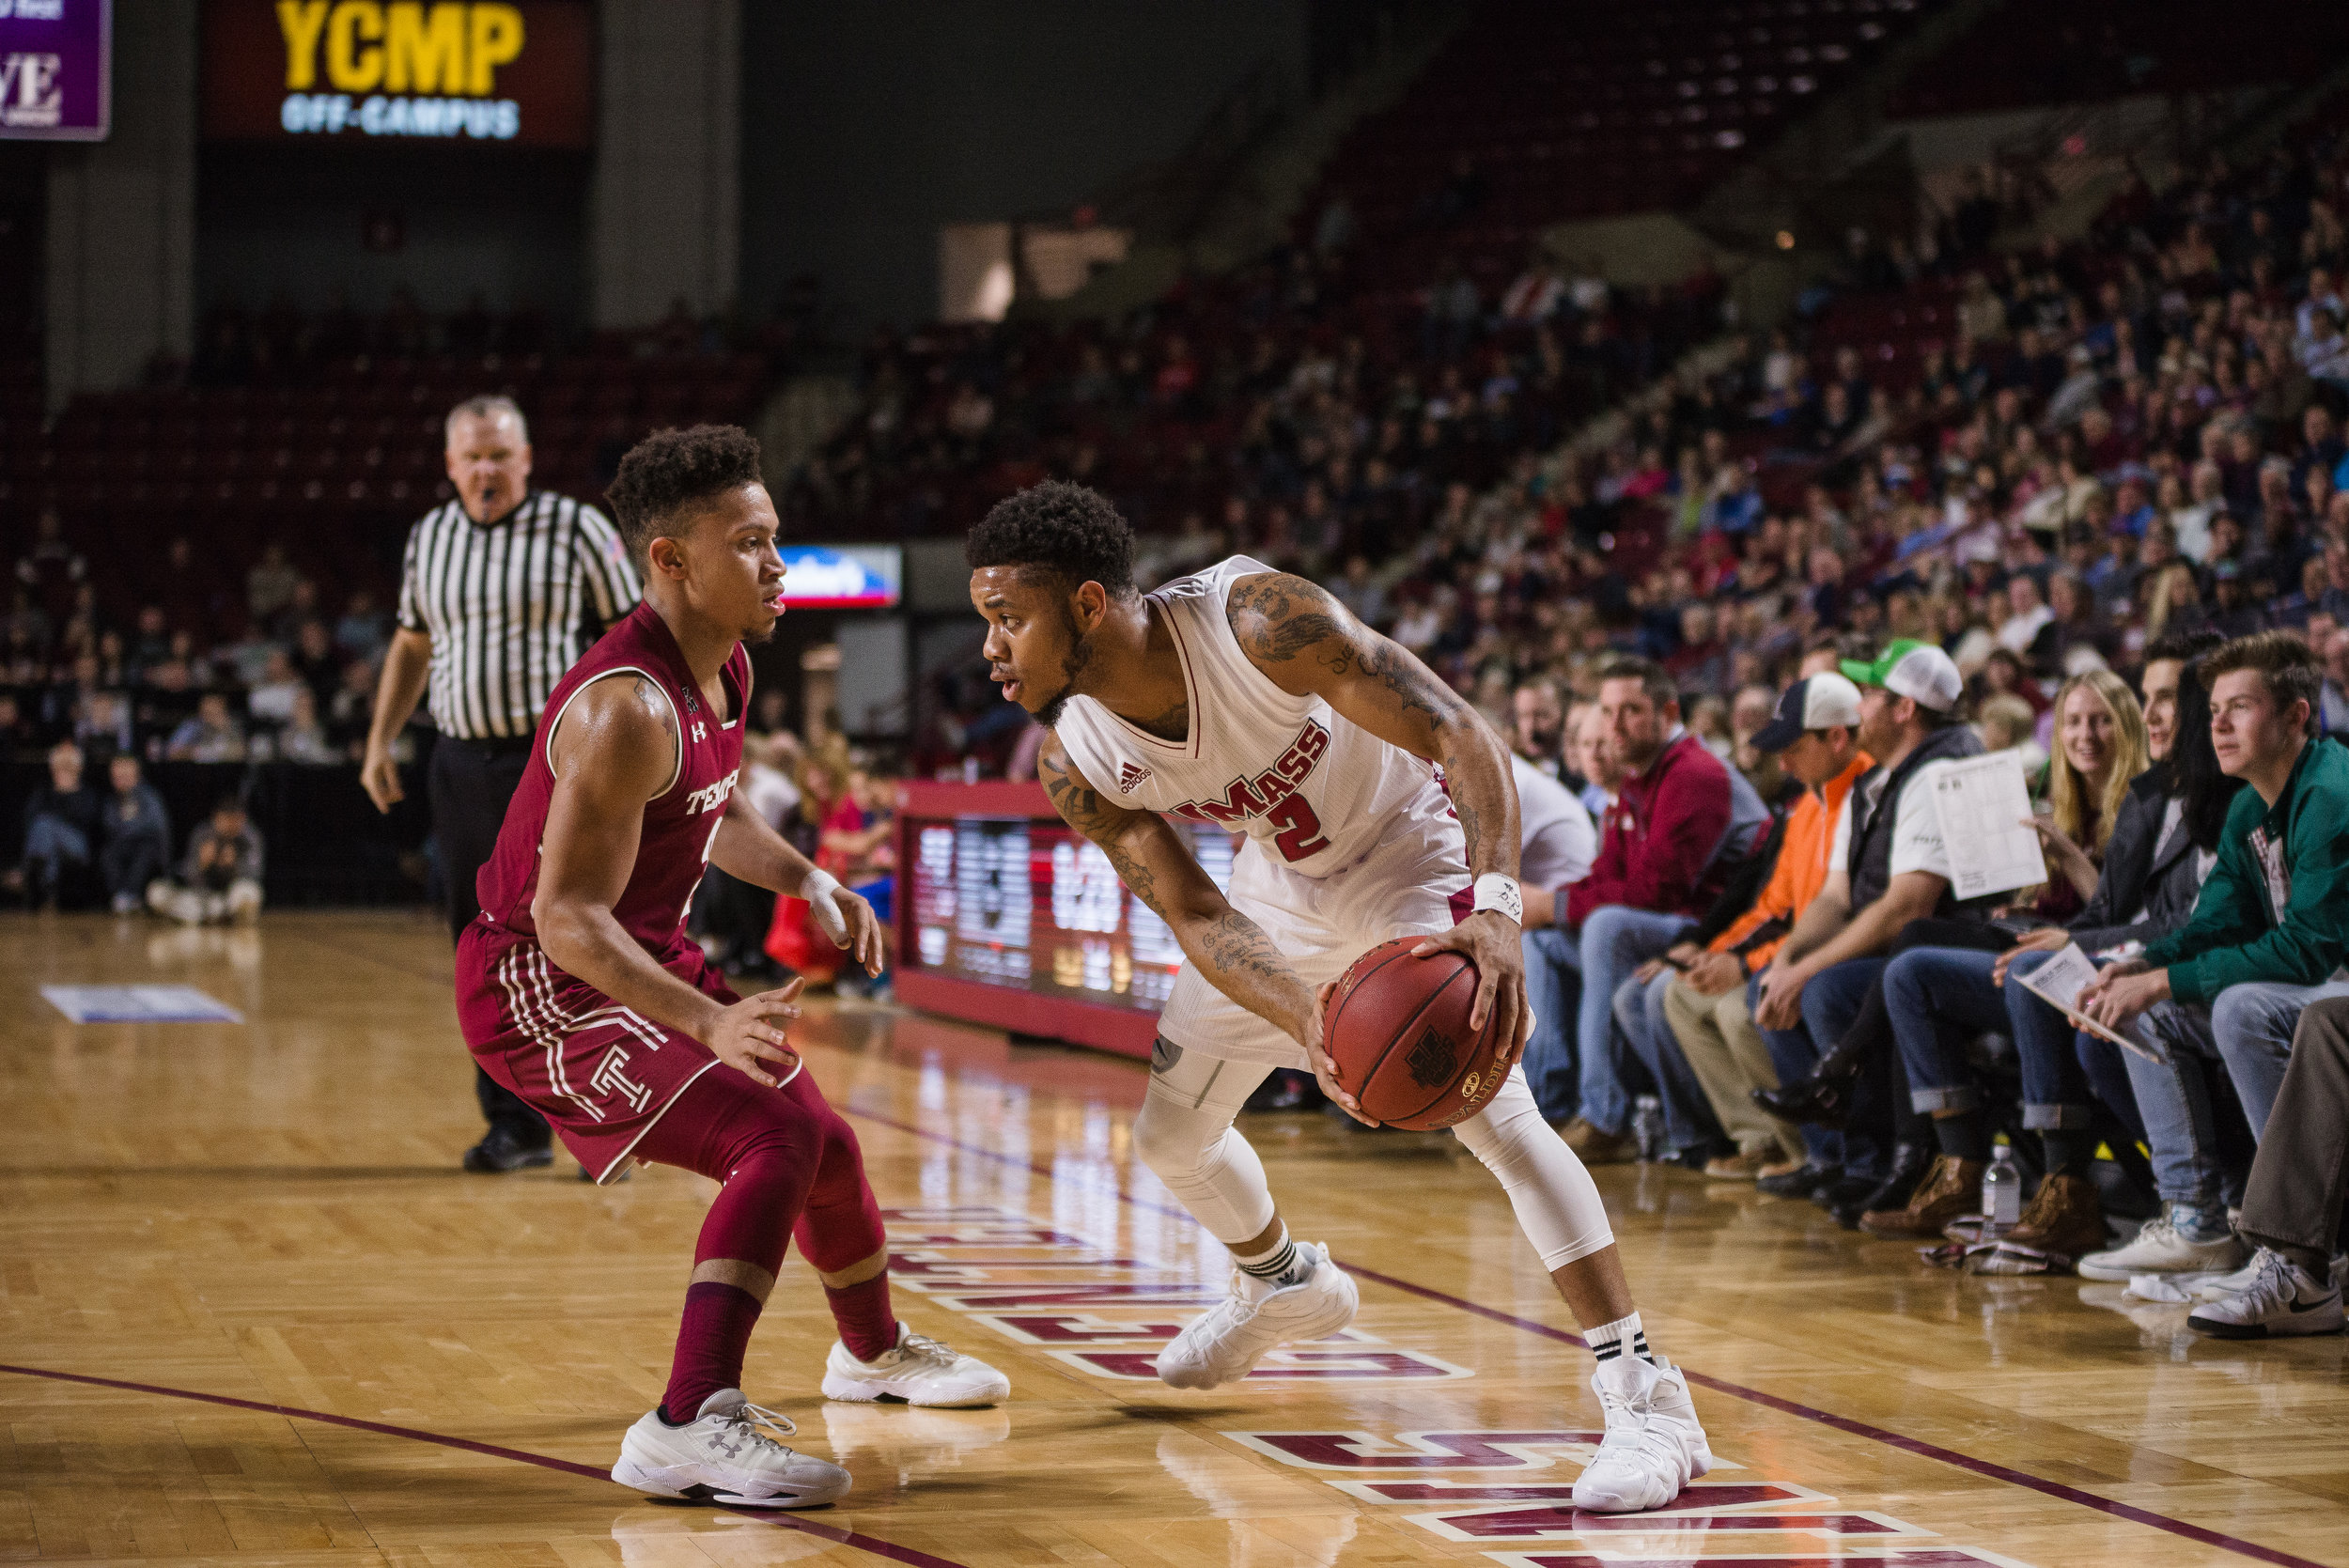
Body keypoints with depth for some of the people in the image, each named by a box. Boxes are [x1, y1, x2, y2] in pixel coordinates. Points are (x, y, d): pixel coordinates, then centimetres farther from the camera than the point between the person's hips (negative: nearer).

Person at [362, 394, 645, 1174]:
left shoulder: (576, 527, -2)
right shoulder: (428, 537, 11)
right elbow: (411, 645, 22)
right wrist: (380, 742, 15)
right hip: (463, 759, 5)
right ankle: (516, 1124, 14)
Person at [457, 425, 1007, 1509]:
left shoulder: (726, 667, 1)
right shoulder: (630, 708, -29)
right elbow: (566, 914, -33)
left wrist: (805, 881, 4)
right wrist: (709, 1022, -43)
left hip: (651, 963, 10)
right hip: (541, 984, -10)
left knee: (824, 1143, 23)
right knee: (777, 1139, -26)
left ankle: (875, 1351, 52)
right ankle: (687, 1430, -32)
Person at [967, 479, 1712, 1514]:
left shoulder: (1257, 619, -37)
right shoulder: (1075, 768, -20)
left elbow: (1461, 736, -36)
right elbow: (1193, 915, -20)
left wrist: (1495, 910, -52)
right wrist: (1304, 1021, -41)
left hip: (1407, 843, -6)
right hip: (1282, 883, 6)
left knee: (1487, 1105, -25)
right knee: (1170, 1135, 13)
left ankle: (1645, 1395, -23)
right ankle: (1285, 1285, 46)